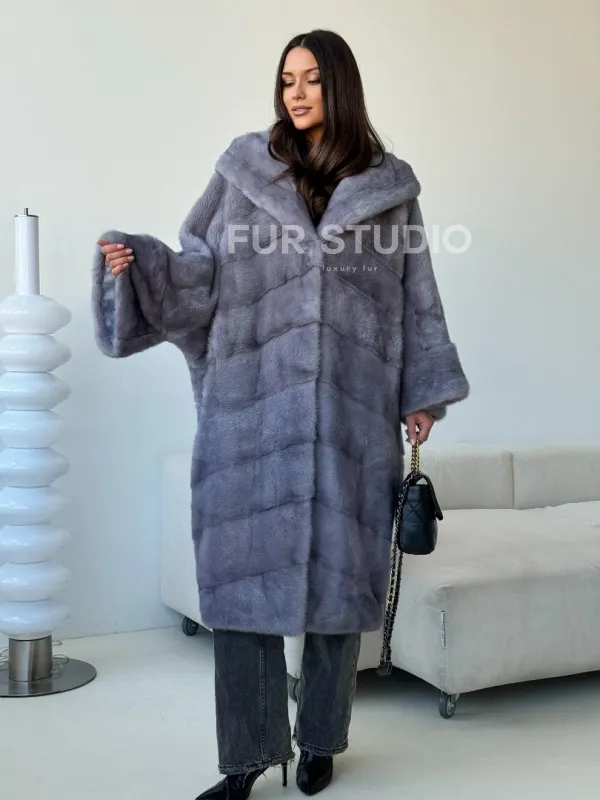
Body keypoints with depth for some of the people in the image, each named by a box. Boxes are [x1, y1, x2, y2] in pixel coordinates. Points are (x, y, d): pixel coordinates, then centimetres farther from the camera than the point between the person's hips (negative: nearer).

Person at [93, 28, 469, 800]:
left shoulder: (390, 186, 10)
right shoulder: (244, 166, 9)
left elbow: (415, 297, 11)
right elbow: (199, 274, 6)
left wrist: (423, 391, 7)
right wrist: (135, 260, -13)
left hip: (351, 411, 0)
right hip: (252, 405, 0)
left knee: (338, 574, 5)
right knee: (243, 570, -2)